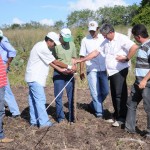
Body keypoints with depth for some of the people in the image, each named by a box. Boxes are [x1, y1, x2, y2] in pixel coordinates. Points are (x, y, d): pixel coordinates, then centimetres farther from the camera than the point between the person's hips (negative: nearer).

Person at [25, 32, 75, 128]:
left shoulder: (42, 47, 13)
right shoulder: (42, 48, -19)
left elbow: (50, 62, 10)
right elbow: (54, 62, -16)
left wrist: (61, 69, 2)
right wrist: (68, 67, -9)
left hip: (34, 77, 11)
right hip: (35, 78, -11)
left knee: (34, 99, 13)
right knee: (40, 99, -7)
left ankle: (34, 121, 20)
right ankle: (44, 122, -3)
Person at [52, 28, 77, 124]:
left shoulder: (72, 44, 5)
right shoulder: (56, 45, -8)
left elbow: (73, 58, 11)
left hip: (70, 73, 3)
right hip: (58, 73, -3)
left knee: (71, 96, 5)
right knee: (58, 96, 4)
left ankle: (72, 118, 14)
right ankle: (60, 117, 18)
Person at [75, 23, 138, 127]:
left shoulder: (121, 38, -13)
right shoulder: (106, 41, 12)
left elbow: (134, 47, -25)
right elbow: (96, 52, 13)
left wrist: (126, 58, -17)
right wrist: (81, 60, 9)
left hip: (120, 70, -8)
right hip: (112, 71, 8)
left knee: (120, 94, -6)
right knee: (114, 94, 12)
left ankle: (122, 118, 1)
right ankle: (117, 115, 22)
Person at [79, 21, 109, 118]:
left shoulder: (103, 38, 5)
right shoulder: (85, 40, -1)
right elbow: (82, 56, 0)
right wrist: (81, 70, -2)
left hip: (103, 69, 3)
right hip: (92, 70, -3)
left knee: (105, 91, 8)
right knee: (95, 92, -2)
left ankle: (94, 105, 30)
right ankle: (99, 111, 12)